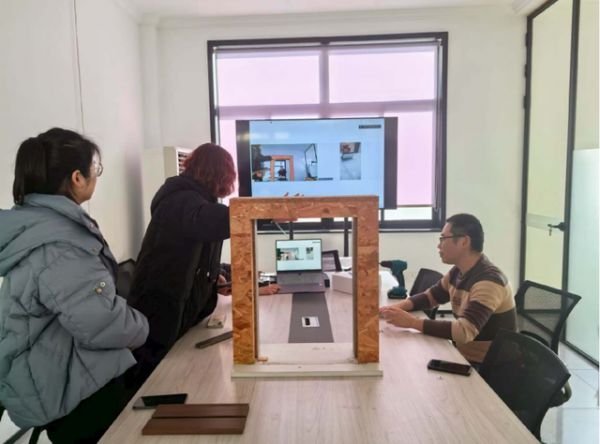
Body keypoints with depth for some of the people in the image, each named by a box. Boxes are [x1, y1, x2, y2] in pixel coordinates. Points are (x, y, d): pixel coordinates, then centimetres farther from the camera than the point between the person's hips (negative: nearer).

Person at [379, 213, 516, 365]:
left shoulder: (488, 281, -25)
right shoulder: (458, 272, 2)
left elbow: (464, 331, -35)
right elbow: (429, 297, 14)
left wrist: (411, 322, -34)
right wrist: (397, 307, -4)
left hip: (488, 368, -7)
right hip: (465, 357, 7)